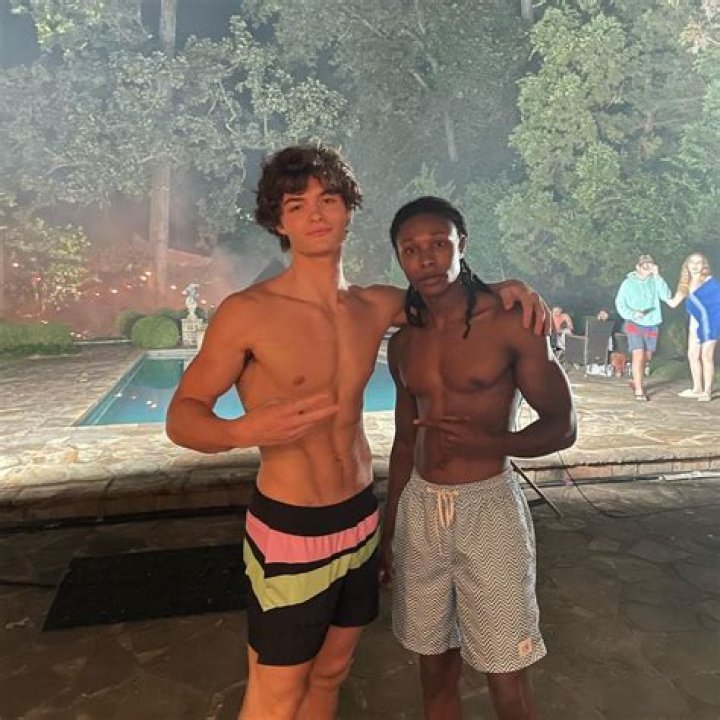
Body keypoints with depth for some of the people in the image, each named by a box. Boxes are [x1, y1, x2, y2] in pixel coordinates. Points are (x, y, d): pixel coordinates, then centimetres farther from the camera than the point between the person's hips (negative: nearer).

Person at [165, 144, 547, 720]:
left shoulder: (378, 306, 1)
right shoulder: (248, 313, -14)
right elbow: (182, 416, -10)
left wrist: (506, 289, 1)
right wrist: (243, 431, -32)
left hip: (361, 521, 5)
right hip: (289, 530, -5)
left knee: (330, 674, 21)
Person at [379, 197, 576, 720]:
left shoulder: (509, 323, -8)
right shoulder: (403, 343, 7)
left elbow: (562, 426, -5)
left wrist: (488, 442, -23)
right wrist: (389, 530, 19)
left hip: (488, 507, -4)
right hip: (419, 507, 5)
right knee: (435, 665, 15)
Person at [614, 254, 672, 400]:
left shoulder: (654, 281, -1)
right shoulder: (628, 283, -4)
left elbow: (666, 296, -13)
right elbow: (620, 303, -2)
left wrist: (657, 277, -16)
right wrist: (632, 314, -19)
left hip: (652, 324, 3)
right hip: (634, 324, -3)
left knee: (647, 357, 12)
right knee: (638, 355, -11)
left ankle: (636, 382, 33)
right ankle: (639, 390, -7)